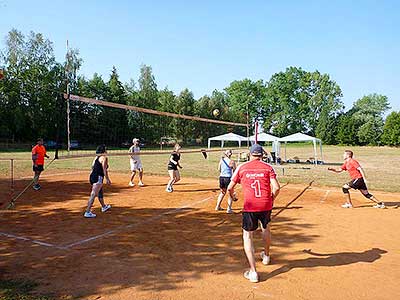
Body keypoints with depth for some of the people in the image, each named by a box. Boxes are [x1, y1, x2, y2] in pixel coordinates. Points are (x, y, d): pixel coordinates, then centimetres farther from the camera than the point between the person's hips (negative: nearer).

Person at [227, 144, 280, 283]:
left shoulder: (242, 167, 2)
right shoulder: (268, 167, 3)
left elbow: (230, 188, 5)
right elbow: (276, 188, -8)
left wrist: (233, 196, 27)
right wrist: (271, 199, 12)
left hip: (250, 206, -2)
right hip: (265, 205, 3)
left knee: (247, 236, 8)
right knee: (266, 228, 29)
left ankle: (253, 272, 0)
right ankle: (266, 256, 51)